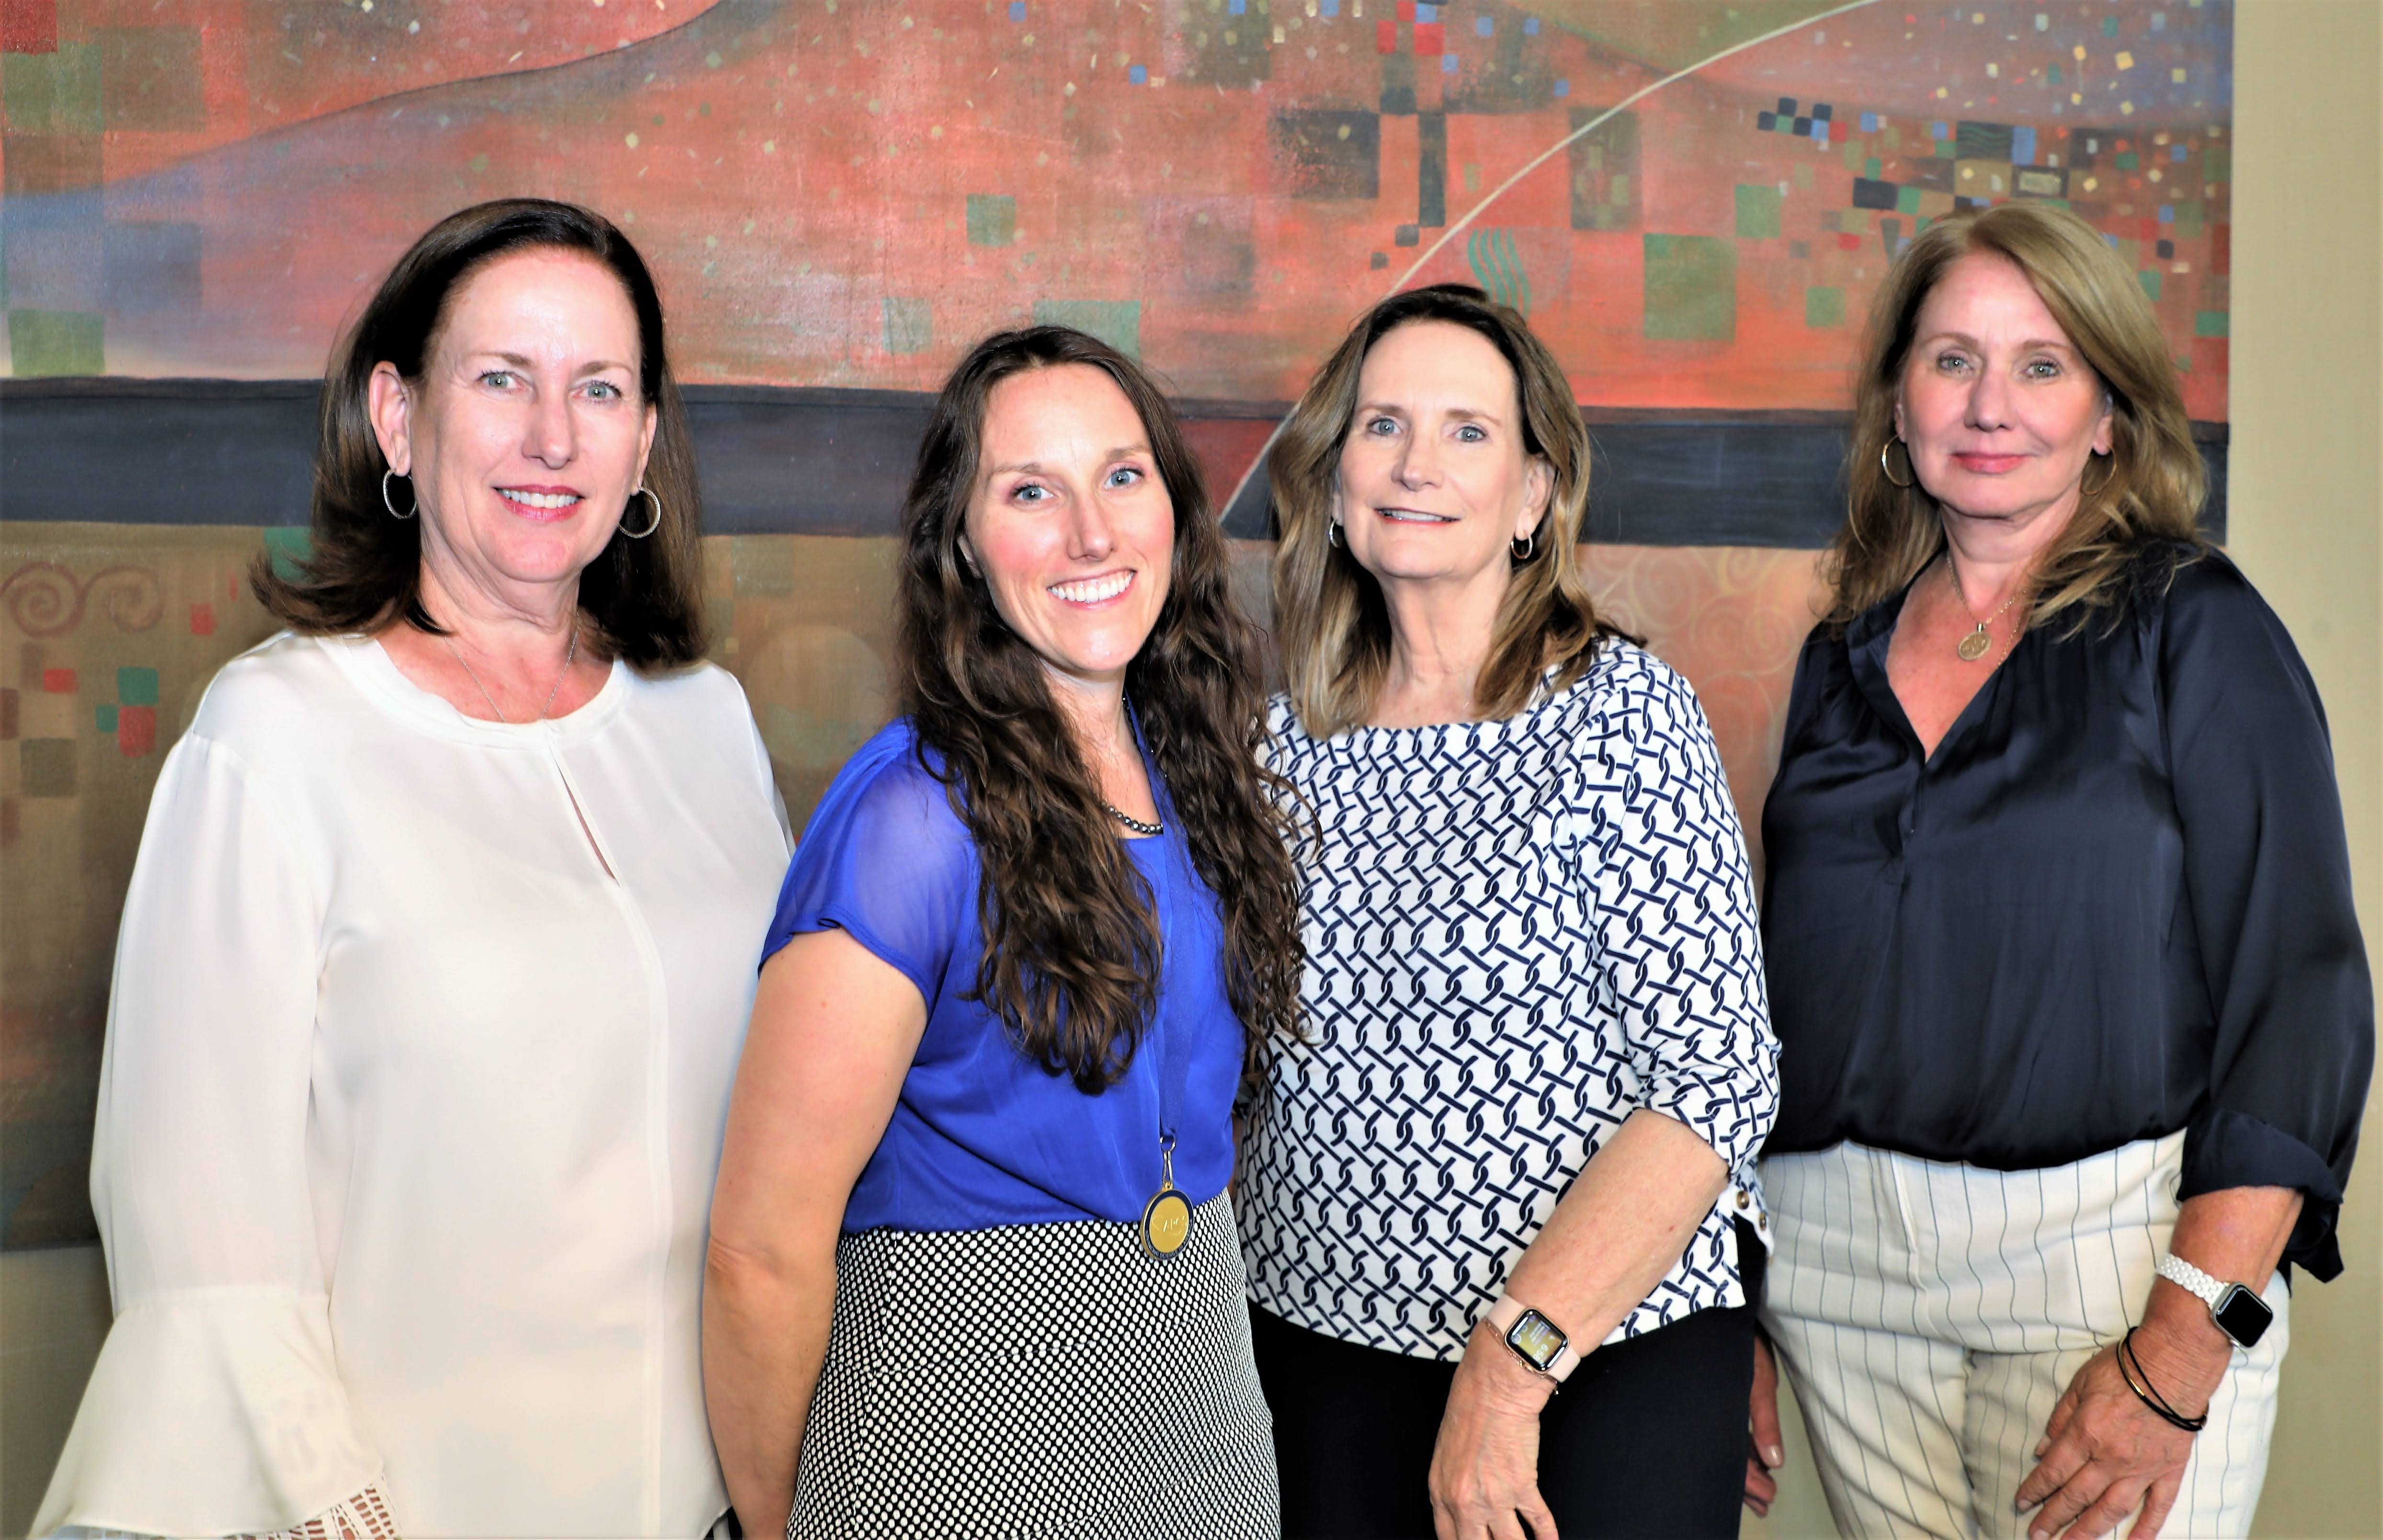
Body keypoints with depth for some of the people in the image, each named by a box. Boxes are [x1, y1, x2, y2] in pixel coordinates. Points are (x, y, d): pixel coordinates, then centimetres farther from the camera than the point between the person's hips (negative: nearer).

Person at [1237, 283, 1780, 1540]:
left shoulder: (1621, 710, -10)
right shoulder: (1286, 734, 2)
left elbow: (1714, 1080, -16)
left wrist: (1512, 1362, -20)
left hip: (1613, 1345, -4)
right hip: (1323, 1339, 4)